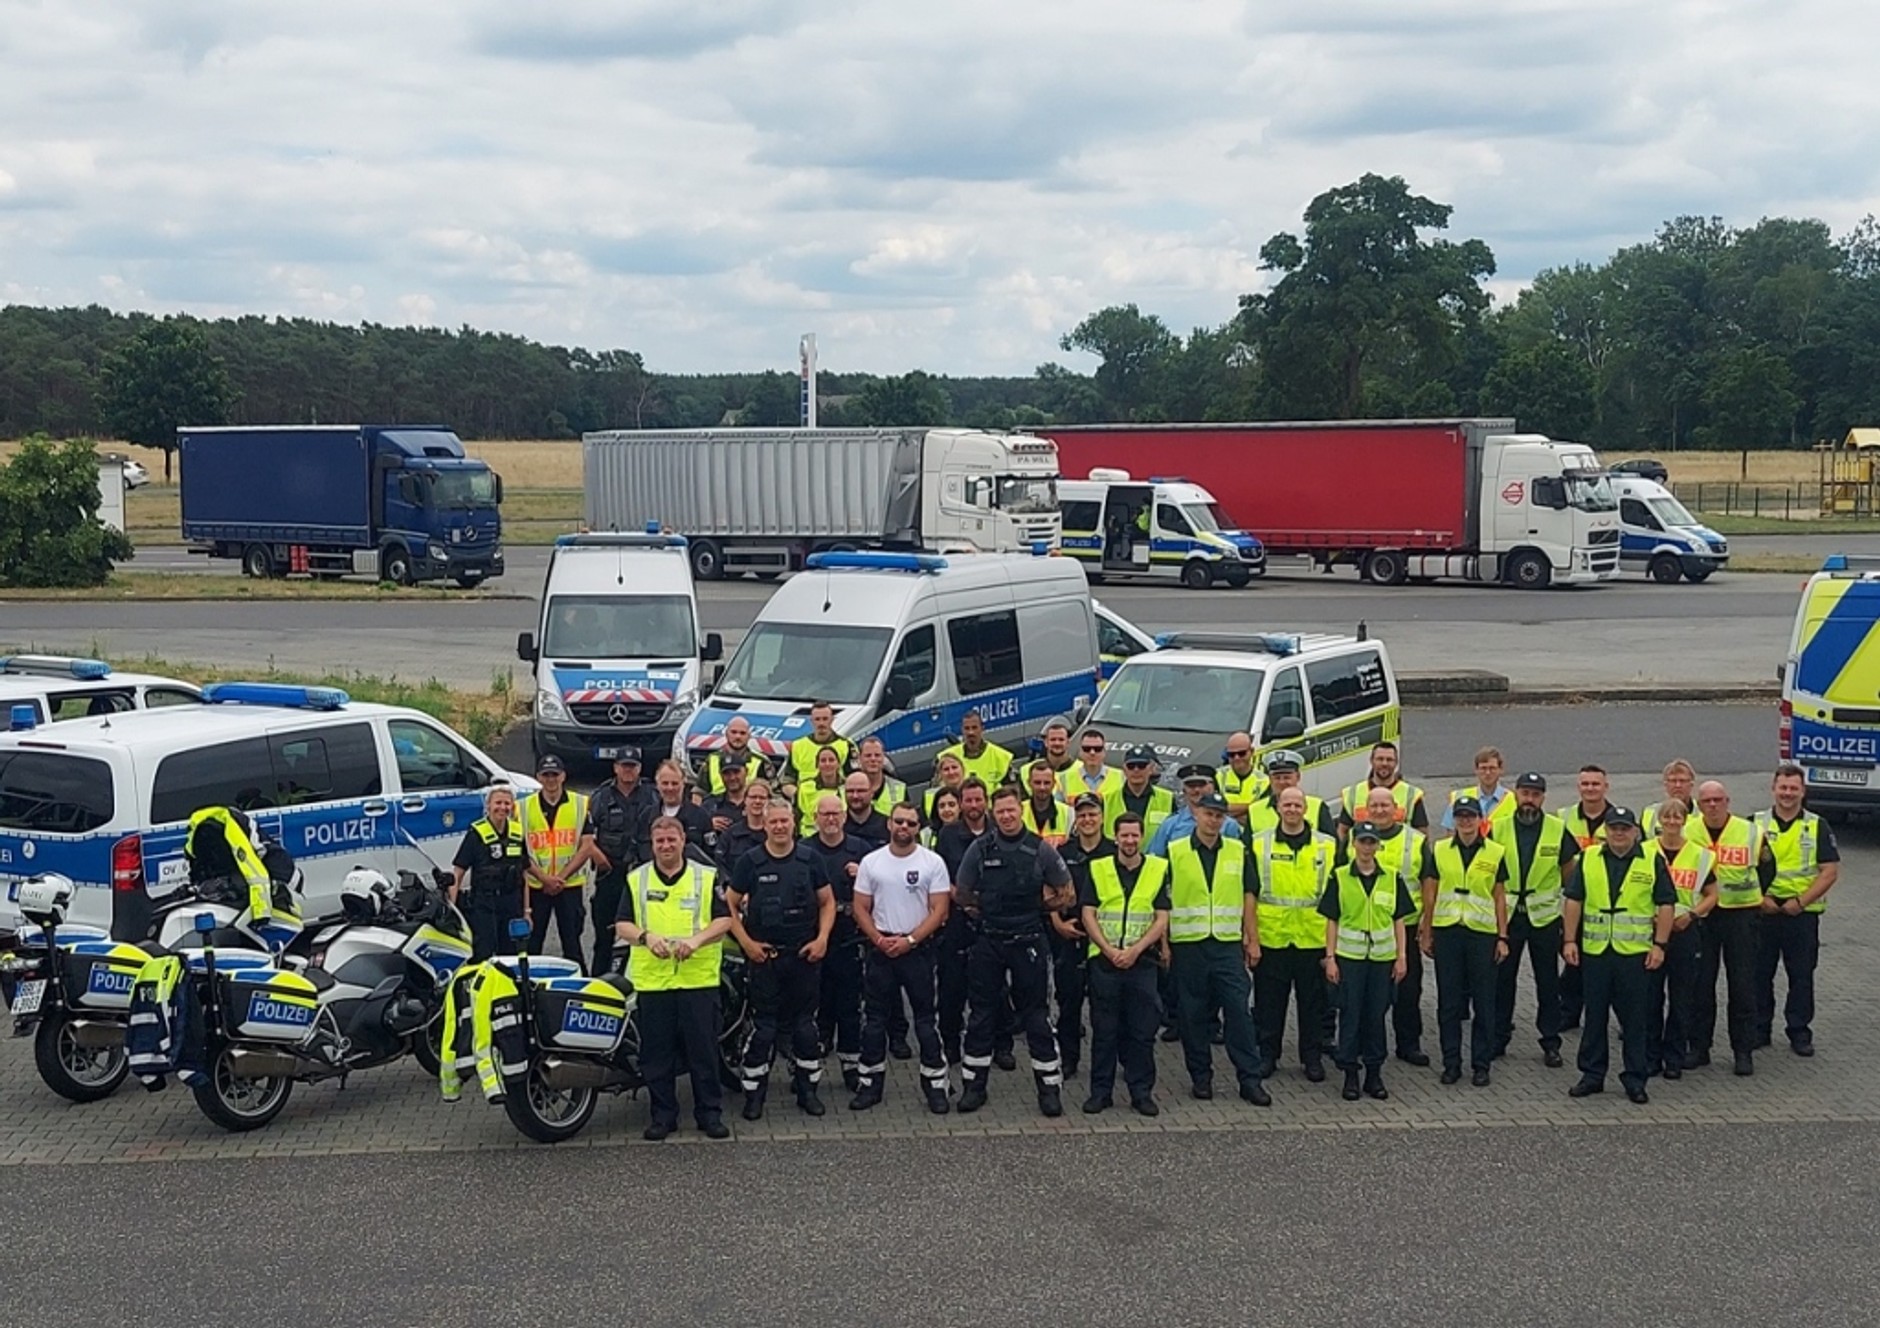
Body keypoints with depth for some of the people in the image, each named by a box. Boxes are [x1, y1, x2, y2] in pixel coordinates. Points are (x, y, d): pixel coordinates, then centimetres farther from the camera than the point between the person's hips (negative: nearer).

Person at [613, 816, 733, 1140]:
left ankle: (710, 1113, 11)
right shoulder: (636, 880, 9)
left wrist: (697, 939, -17)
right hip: (651, 979, 1)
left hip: (699, 978, -1)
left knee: (704, 1050, 2)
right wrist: (646, 937, -15)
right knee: (656, 1053, 5)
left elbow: (724, 920, 0)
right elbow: (621, 925, 5)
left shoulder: (707, 877, 6)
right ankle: (662, 1114, 15)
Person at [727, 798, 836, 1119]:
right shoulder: (750, 861, -1)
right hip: (764, 956, -2)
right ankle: (754, 1093, 7)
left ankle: (807, 1089, 18)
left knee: (805, 1023, 8)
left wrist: (822, 939, -3)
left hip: (804, 954, 2)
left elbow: (827, 901, 9)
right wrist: (746, 942, -4)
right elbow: (730, 904, 4)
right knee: (763, 1026, 0)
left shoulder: (809, 859, 3)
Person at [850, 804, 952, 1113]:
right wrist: (878, 939, -9)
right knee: (875, 1018, 8)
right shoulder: (871, 862, 4)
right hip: (880, 948, 2)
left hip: (918, 948, -2)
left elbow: (939, 909, -6)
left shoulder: (932, 862, -2)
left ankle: (935, 1082, 9)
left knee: (925, 1018, 2)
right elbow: (861, 908, 5)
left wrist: (910, 940, -14)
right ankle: (871, 1083, 15)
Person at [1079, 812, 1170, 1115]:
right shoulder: (1096, 869, 6)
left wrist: (1135, 950, -11)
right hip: (1103, 960, 0)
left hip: (1142, 962, 0)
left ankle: (1141, 1092, 10)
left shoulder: (1158, 869, 5)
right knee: (1104, 1030, 3)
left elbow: (1162, 919, 1)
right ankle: (1101, 1091, 10)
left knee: (1142, 1030, 2)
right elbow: (1088, 914, 1)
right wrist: (1110, 951, -10)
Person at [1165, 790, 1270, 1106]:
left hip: (1228, 943, 1)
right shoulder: (1174, 852, 2)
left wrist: (1253, 941, 6)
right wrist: (1163, 943, -1)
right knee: (1193, 1015, 4)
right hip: (1188, 945, -1)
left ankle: (1250, 1079, 2)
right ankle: (1200, 1077, 15)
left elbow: (1248, 898, 11)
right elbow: (1162, 901, 4)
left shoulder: (1238, 852, 8)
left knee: (1239, 1010, -3)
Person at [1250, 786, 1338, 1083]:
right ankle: (1267, 1055, 17)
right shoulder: (1259, 844, 4)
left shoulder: (1327, 846, 5)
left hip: (1313, 938, 0)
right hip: (1270, 936, 0)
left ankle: (1312, 1058, 17)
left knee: (1312, 1002, 7)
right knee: (1268, 1000, 6)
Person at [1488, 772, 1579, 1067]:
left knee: (1548, 982, 5)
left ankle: (1551, 1043, 13)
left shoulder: (1558, 830, -3)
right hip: (1506, 915, 1)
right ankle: (1498, 1039, 18)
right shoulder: (1498, 829, 0)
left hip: (1544, 916, -1)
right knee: (1502, 979, 7)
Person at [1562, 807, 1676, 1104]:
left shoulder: (1652, 861, 1)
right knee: (1595, 1016, 8)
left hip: (1635, 952, -2)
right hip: (1595, 950, 2)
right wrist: (1569, 940, 1)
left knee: (1635, 1019, 3)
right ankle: (1592, 1075, 17)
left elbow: (1665, 904, 1)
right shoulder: (1589, 859, 6)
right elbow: (1573, 901, 7)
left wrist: (1659, 945, -5)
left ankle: (1635, 1079, 11)